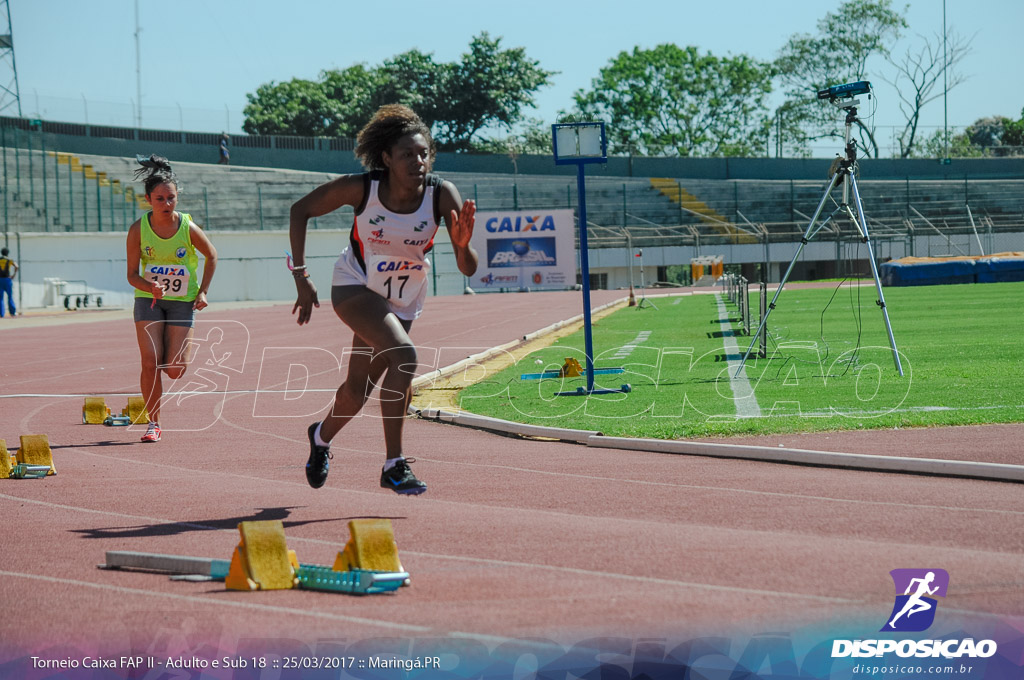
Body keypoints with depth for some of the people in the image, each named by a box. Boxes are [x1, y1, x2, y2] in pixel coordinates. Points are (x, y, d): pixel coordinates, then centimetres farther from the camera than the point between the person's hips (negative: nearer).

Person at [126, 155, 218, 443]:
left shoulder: (188, 228, -14)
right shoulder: (138, 229, -13)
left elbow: (211, 256, 5)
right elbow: (132, 274, -7)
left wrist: (203, 292, 0)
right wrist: (150, 287, -27)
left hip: (183, 301, 0)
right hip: (149, 298, 0)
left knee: (175, 370, -4)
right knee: (151, 362, -13)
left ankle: (176, 351, 35)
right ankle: (153, 423, 0)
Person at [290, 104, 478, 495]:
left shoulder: (442, 195, -23)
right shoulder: (360, 188, -26)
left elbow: (468, 269, -23)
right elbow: (300, 211, -11)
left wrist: (462, 244, -45)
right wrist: (300, 276, -14)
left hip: (403, 300, 3)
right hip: (354, 286, -3)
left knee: (358, 389, 14)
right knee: (403, 355, -28)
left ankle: (322, 435, 48)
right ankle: (394, 465, -21)